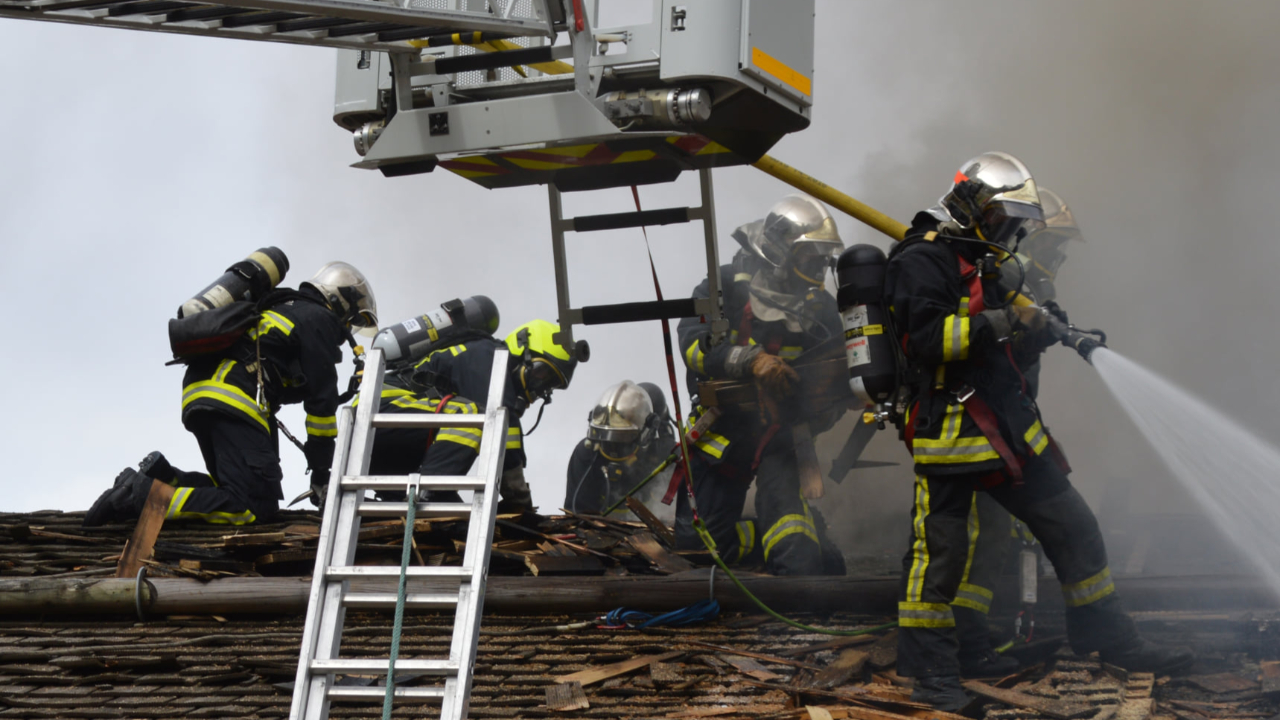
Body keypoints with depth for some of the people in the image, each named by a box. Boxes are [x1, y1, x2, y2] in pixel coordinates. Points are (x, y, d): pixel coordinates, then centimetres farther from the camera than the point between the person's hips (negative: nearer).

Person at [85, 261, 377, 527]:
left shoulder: (282, 310, 34)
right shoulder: (319, 320, 4)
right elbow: (322, 397, -1)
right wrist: (322, 470, 3)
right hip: (233, 402, -10)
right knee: (257, 507, -17)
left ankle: (160, 477, -1)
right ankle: (141, 495, -25)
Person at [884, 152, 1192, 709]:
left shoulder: (980, 267, 22)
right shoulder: (923, 261, -9)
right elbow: (926, 336, -23)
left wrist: (1038, 335, 8)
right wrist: (1001, 323, -25)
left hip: (1008, 428, 9)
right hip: (949, 428, -9)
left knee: (1073, 526, 10)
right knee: (938, 547, -5)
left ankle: (1109, 639, 22)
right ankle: (930, 671, 4)